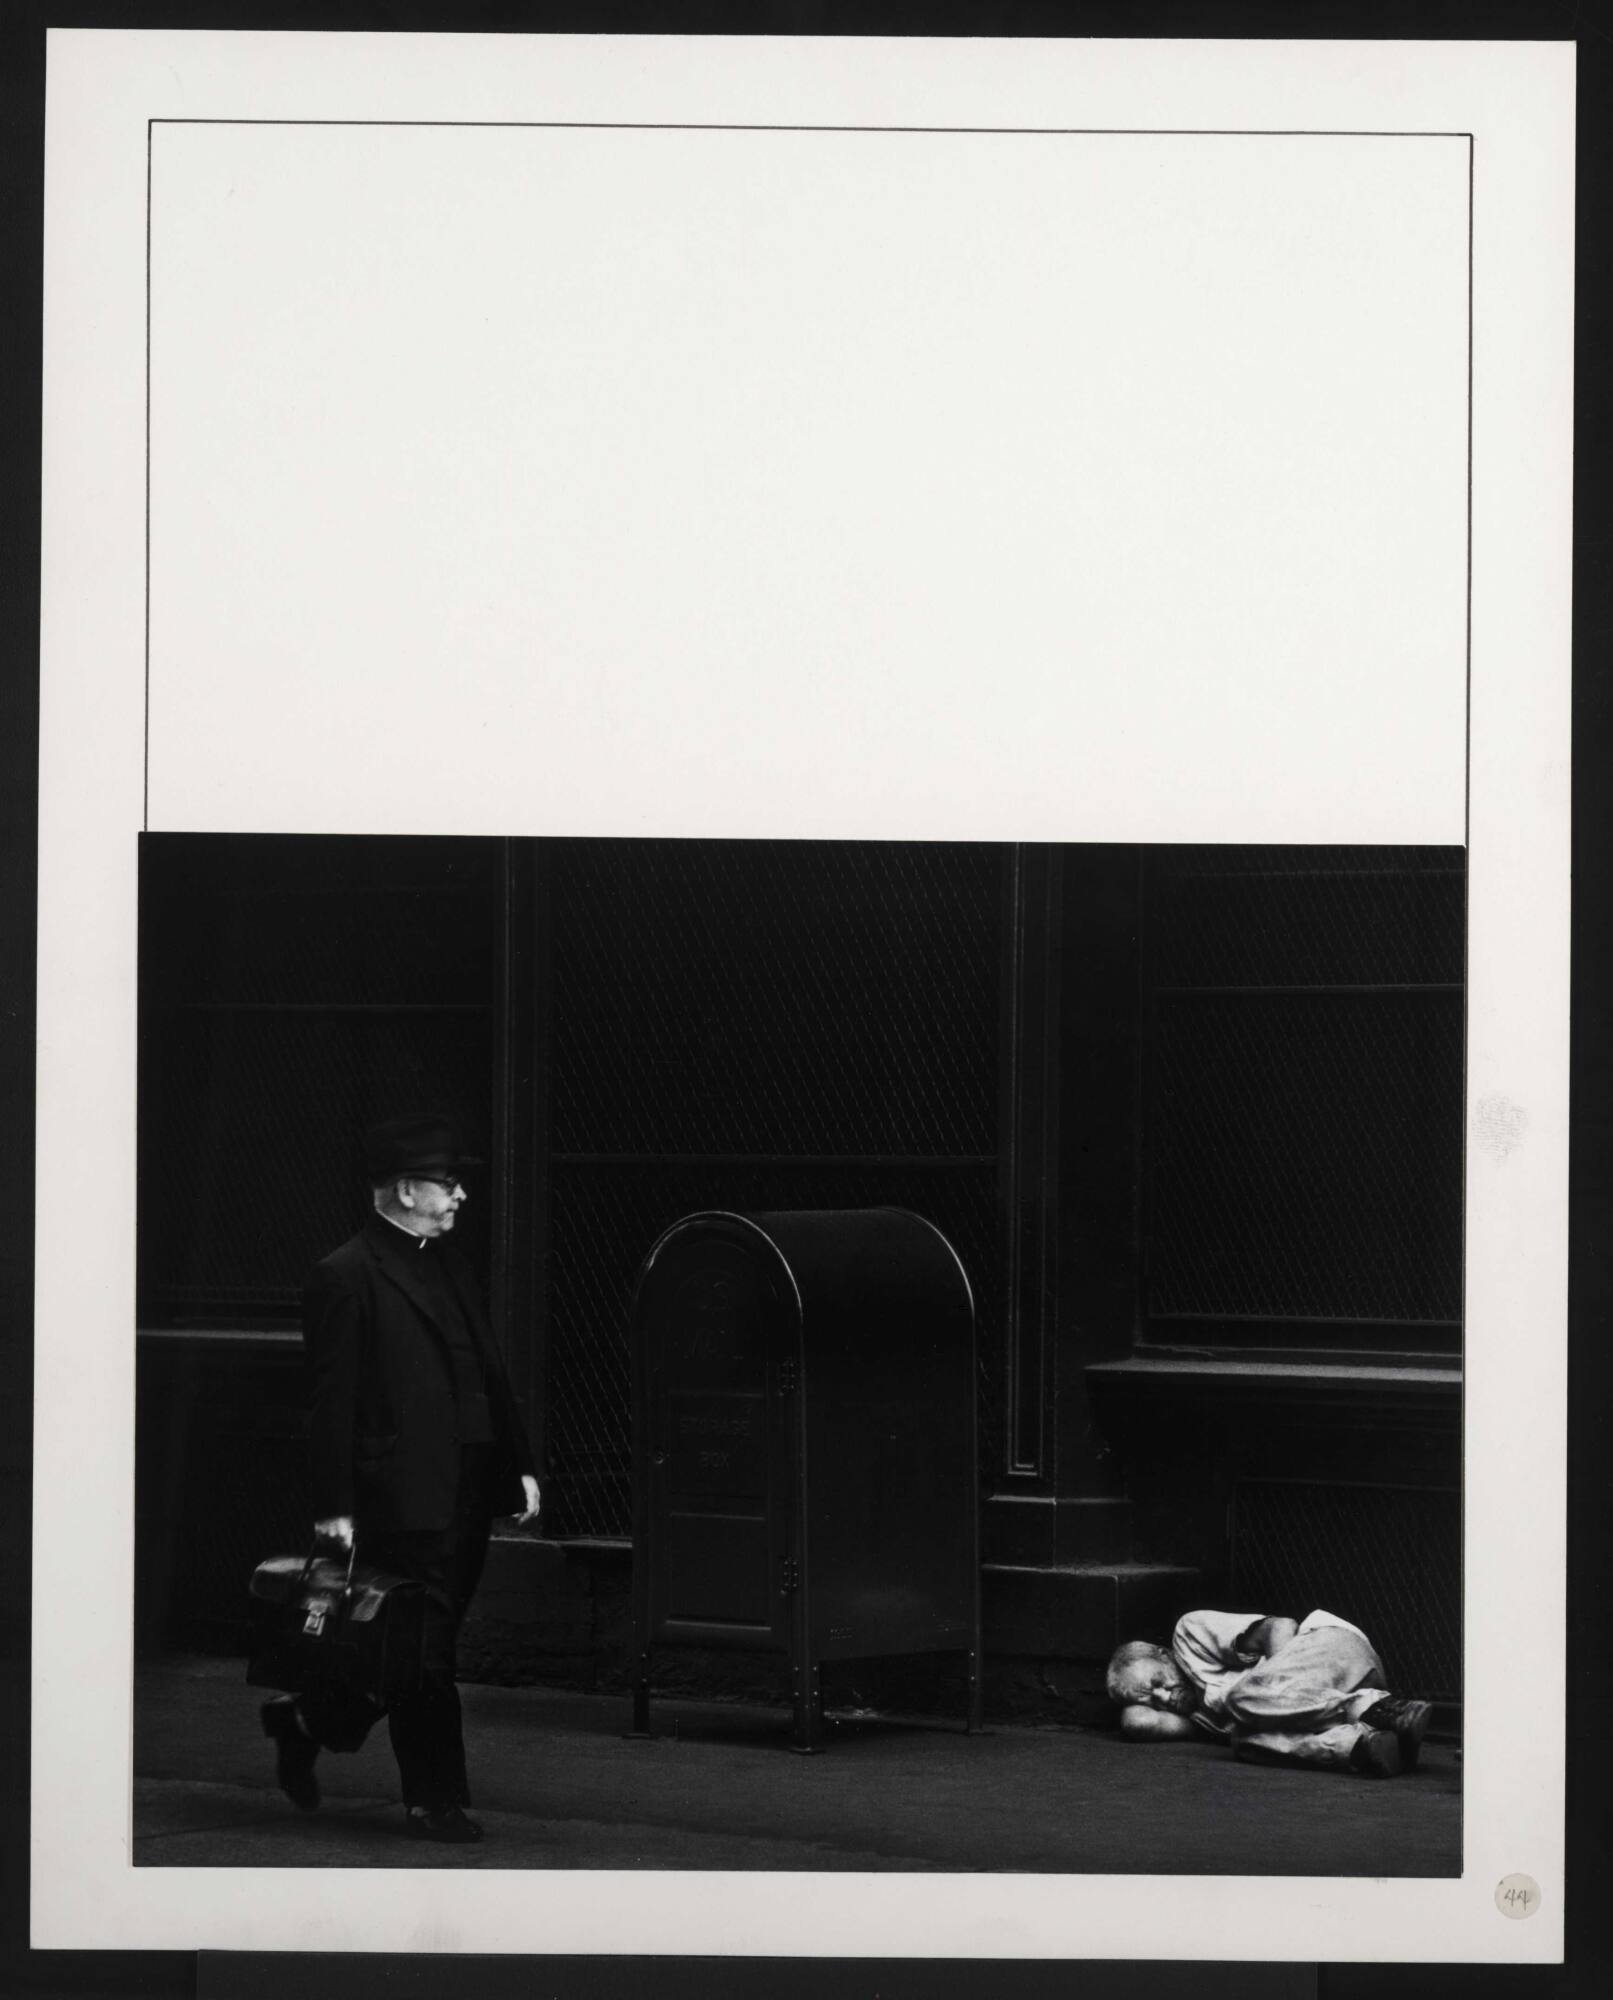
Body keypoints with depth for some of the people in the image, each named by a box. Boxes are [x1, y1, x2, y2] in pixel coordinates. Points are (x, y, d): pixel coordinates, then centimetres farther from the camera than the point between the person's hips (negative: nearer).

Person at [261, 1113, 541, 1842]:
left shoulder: (446, 1264, 17)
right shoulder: (345, 1277, -9)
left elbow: (487, 1373, 20)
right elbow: (331, 1401, -12)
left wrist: (518, 1464, 15)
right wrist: (333, 1507, -15)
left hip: (465, 1492, 8)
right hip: (402, 1499, -8)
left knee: (426, 1650, 12)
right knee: (424, 1655, -3)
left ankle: (306, 1721, 28)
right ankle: (434, 1801, 9)